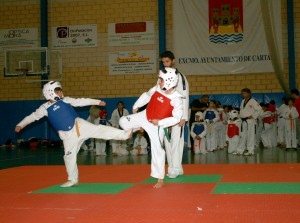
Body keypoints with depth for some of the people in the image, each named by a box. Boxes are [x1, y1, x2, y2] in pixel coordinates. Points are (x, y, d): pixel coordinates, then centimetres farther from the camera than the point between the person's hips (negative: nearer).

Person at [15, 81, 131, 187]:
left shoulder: (65, 100, 3)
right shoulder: (45, 108, -2)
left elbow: (81, 101, 5)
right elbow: (32, 116, 5)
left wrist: (97, 102, 4)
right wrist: (20, 125, -3)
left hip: (80, 125, 0)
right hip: (68, 135, 0)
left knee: (99, 130, -14)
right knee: (69, 156, 4)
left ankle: (125, 134, -17)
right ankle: (72, 180, 19)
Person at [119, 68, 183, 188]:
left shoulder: (176, 99, -26)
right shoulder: (157, 89, -11)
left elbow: (176, 118, -23)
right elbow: (147, 95, 10)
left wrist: (160, 122, -24)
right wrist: (136, 106, 17)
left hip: (157, 126, -5)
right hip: (145, 116, 5)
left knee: (157, 150, -2)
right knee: (123, 121, 0)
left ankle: (160, 180, 10)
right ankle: (139, 128, 35)